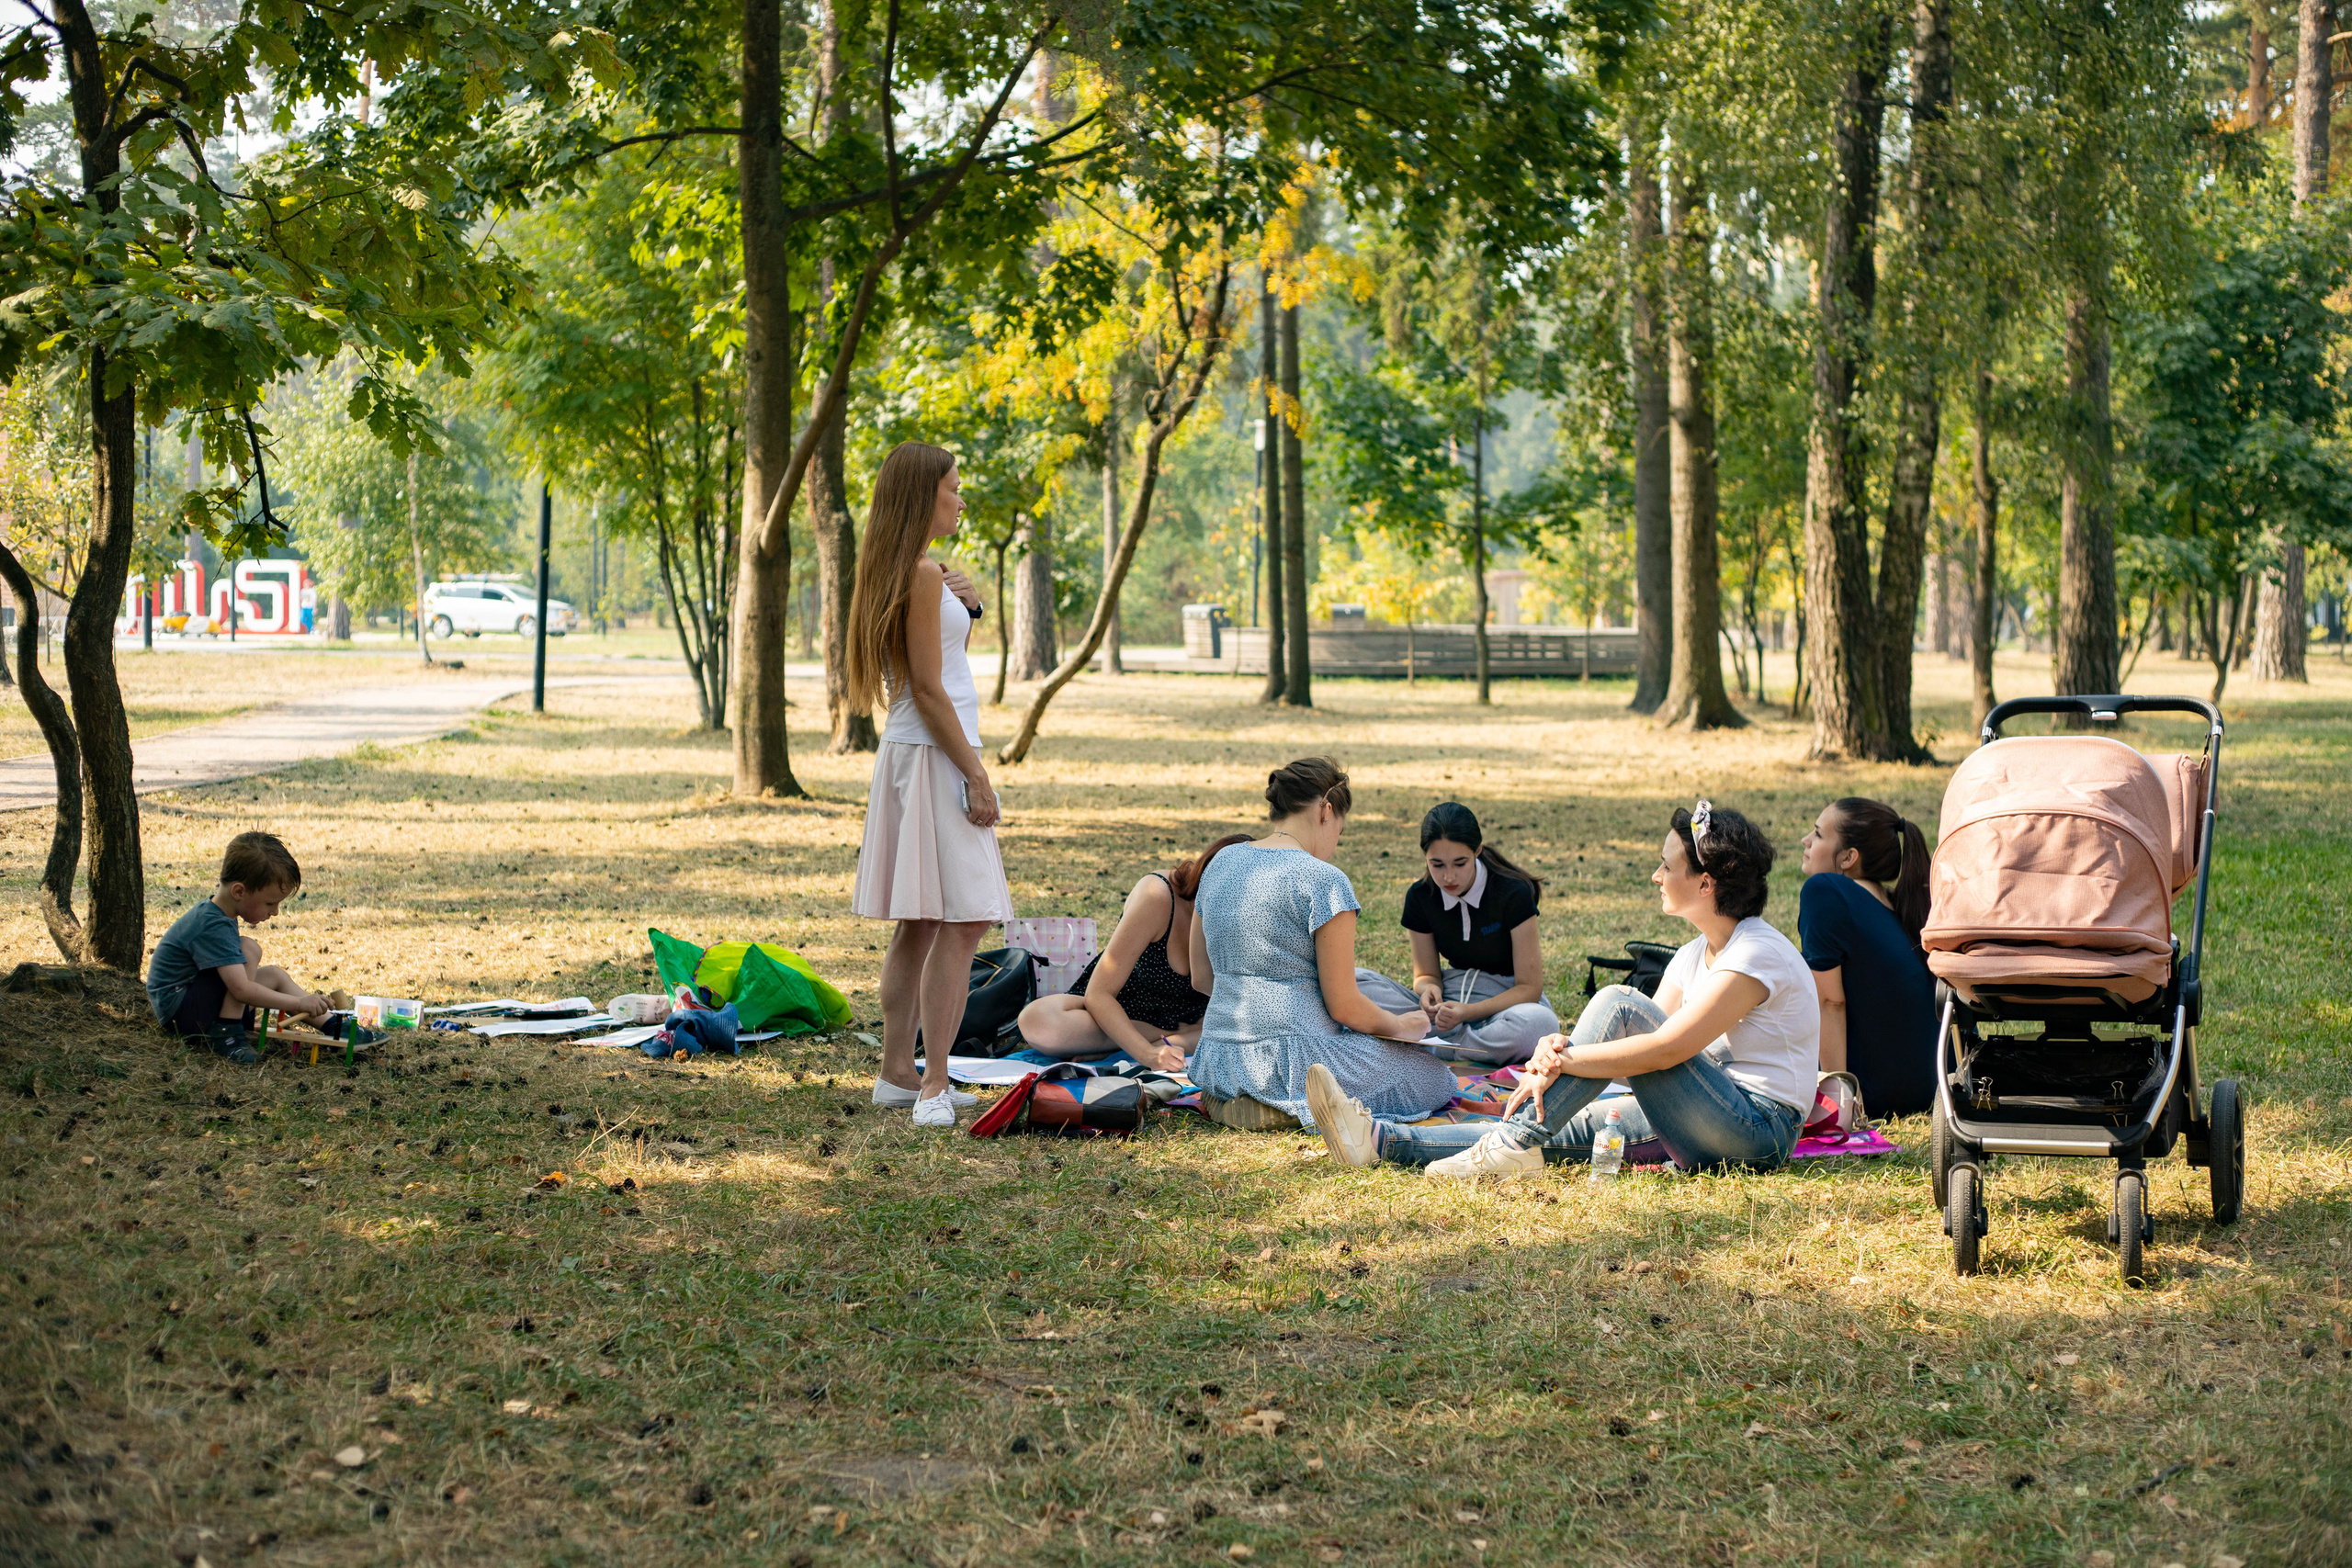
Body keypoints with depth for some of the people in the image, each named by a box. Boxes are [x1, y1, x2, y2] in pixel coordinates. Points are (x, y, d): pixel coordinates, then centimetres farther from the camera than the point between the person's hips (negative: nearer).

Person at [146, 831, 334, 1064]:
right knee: (249, 949, -21)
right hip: (178, 1012, -10)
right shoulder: (214, 927, -26)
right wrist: (298, 1003, -29)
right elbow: (241, 989, -32)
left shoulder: (215, 914, 8)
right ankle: (225, 1034, -22)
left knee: (274, 975, 7)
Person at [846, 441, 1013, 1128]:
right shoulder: (923, 574, -14)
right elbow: (928, 688, -17)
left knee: (918, 925, 14)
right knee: (961, 922, -11)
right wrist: (976, 774, -16)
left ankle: (897, 1072, 18)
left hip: (908, 753, 10)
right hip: (932, 755, -10)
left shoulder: (895, 572, 14)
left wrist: (963, 609, 9)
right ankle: (933, 1089, -13)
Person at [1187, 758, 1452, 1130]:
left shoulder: (1221, 864, 9)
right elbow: (1345, 1007, -11)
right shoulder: (1324, 881, -13)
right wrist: (1402, 1026, 8)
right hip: (1295, 1059, -8)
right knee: (1438, 1081, 11)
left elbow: (1201, 979, 16)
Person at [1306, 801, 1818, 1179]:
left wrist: (1565, 1059, -20)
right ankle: (1380, 1139, -12)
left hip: (1758, 1134, -9)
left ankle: (1514, 1143, -18)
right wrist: (1557, 1050, -14)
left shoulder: (1757, 954, -15)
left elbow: (1667, 1048, -23)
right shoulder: (1696, 954, 15)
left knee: (1617, 1003, -20)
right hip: (1706, 1127, 9)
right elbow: (1650, 1034, 5)